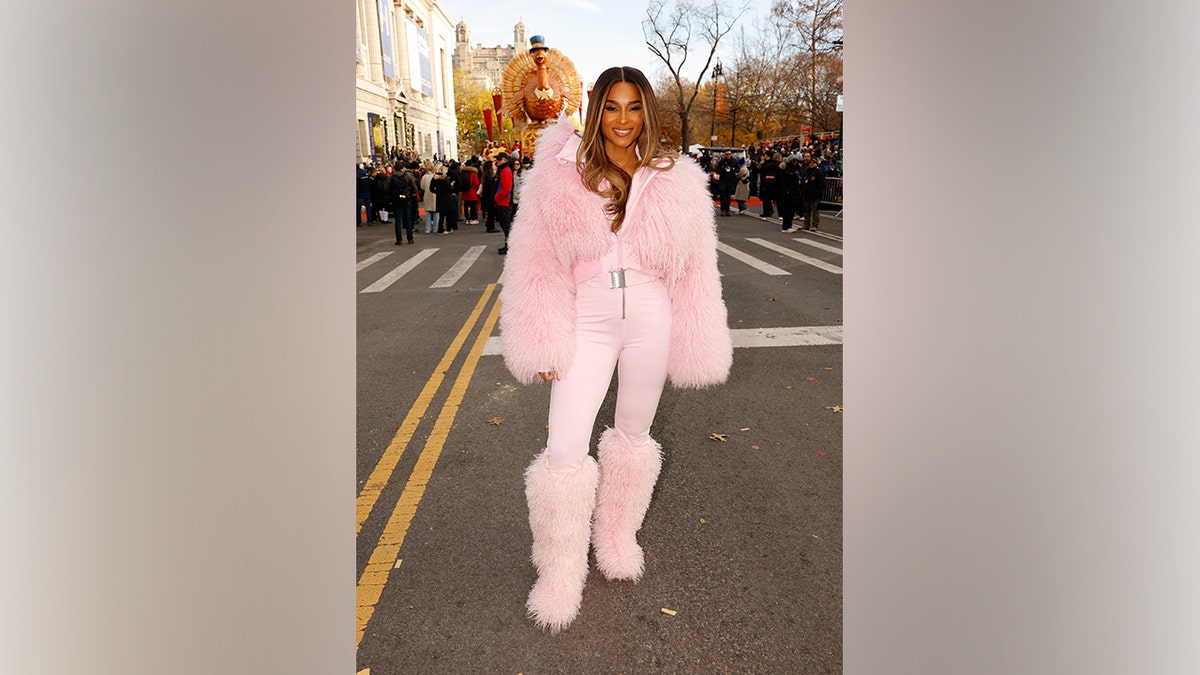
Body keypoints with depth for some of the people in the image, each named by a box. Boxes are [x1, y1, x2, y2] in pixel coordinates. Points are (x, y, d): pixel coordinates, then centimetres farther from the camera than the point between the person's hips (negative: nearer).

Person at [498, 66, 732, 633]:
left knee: (633, 435, 16)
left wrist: (697, 345, 3)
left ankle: (618, 539, 40)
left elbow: (694, 272, 3)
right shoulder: (561, 176, -5)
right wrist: (542, 345, -6)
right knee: (564, 451, -6)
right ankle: (559, 575, 16)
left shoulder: (675, 181, 0)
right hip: (587, 323, -2)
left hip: (651, 320, 2)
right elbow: (538, 264, -4)